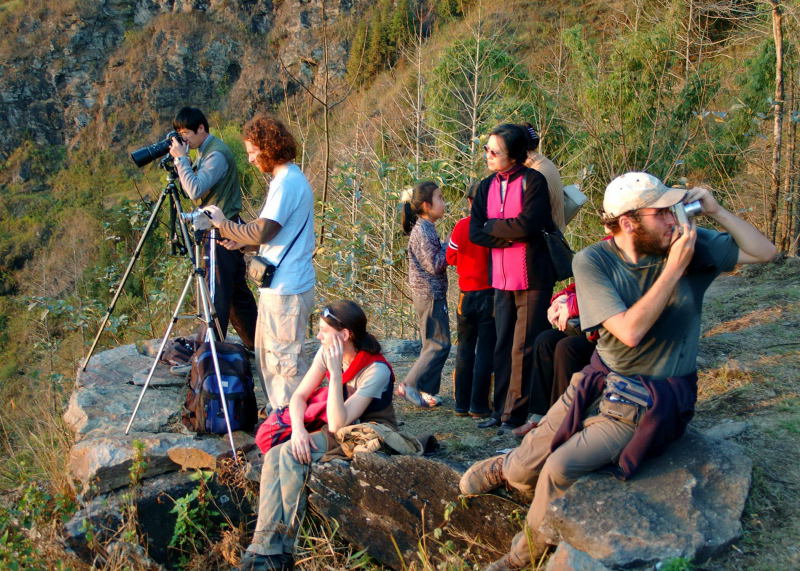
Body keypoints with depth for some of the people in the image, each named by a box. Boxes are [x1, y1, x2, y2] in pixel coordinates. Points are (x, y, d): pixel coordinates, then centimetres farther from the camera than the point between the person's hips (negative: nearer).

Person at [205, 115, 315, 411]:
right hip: (279, 284, 11)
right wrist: (243, 241, 11)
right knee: (267, 353, 19)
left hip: (287, 289, -11)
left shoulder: (288, 182, -17)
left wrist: (223, 223, -9)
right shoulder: (288, 178, 15)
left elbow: (261, 231, -23)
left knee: (284, 358, -2)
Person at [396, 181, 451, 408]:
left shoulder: (424, 228, 14)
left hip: (428, 294, 10)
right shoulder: (423, 230, -17)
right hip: (430, 295, -10)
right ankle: (410, 386, -3)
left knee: (433, 344, 14)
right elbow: (435, 265, -20)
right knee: (439, 344, -7)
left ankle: (427, 390, 19)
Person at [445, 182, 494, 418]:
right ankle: (478, 405, 3)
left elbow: (451, 257, 6)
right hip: (489, 294, -3)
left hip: (466, 295, 3)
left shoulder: (461, 226, -3)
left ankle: (462, 404, 15)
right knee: (485, 350, 3)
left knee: (465, 349, 12)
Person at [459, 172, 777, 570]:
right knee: (523, 470, 0)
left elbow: (764, 252, 0)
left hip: (650, 402, -1)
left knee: (561, 467, -19)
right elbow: (629, 331, -23)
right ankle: (510, 465, 40)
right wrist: (674, 269, -23)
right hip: (600, 383, 2)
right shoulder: (592, 261, -13)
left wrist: (715, 211, -14)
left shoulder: (692, 245, -7)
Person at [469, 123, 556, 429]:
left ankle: (517, 413, 5)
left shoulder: (533, 180, -7)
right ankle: (502, 410, 17)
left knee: (524, 348, -2)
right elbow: (475, 233, 3)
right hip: (501, 278, 6)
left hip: (532, 278, -6)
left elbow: (529, 224, -21)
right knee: (503, 347, 9)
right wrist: (510, 235, -12)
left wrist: (492, 225, -6)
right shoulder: (486, 187, 11)